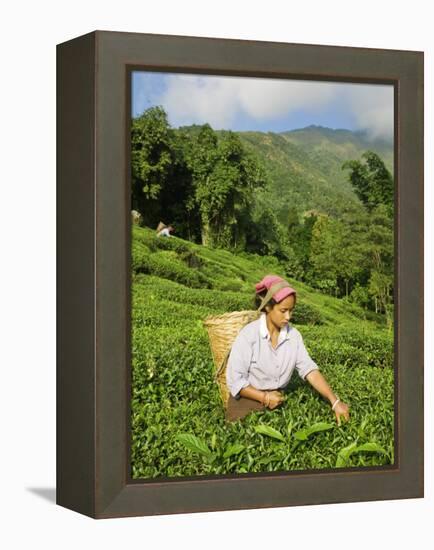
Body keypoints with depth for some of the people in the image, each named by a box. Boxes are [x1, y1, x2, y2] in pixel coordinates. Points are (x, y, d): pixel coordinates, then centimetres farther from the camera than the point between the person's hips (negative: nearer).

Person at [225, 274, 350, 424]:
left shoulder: (293, 335, -3)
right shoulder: (249, 335, -16)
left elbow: (309, 370, -9)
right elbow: (234, 380, -15)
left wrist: (335, 401, -20)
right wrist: (265, 397, -20)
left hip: (277, 401, 4)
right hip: (248, 401, -4)